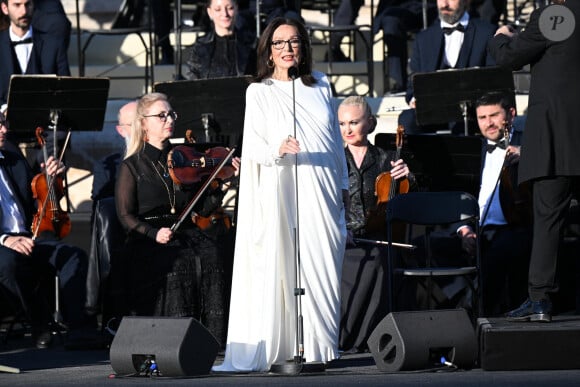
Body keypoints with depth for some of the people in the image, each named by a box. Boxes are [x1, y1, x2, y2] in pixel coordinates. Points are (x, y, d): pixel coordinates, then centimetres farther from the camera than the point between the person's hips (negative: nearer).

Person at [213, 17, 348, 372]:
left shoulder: (320, 85, 13)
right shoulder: (259, 92, 2)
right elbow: (253, 146, -6)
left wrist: (344, 184, 19)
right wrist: (278, 150, -26)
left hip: (322, 194, 4)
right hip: (282, 193, -4)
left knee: (324, 272, 1)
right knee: (281, 271, -9)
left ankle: (319, 347, 6)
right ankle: (273, 349, -10)